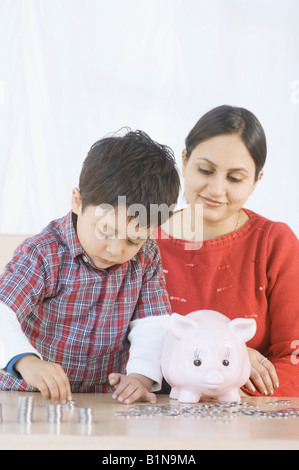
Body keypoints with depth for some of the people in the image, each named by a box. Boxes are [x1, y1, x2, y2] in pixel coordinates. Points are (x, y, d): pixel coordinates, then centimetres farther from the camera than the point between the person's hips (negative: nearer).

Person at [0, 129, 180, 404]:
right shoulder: (44, 254, -14)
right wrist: (26, 360, -43)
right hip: (29, 397, -3)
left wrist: (142, 375, -19)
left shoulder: (146, 258, 1)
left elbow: (152, 323, 0)